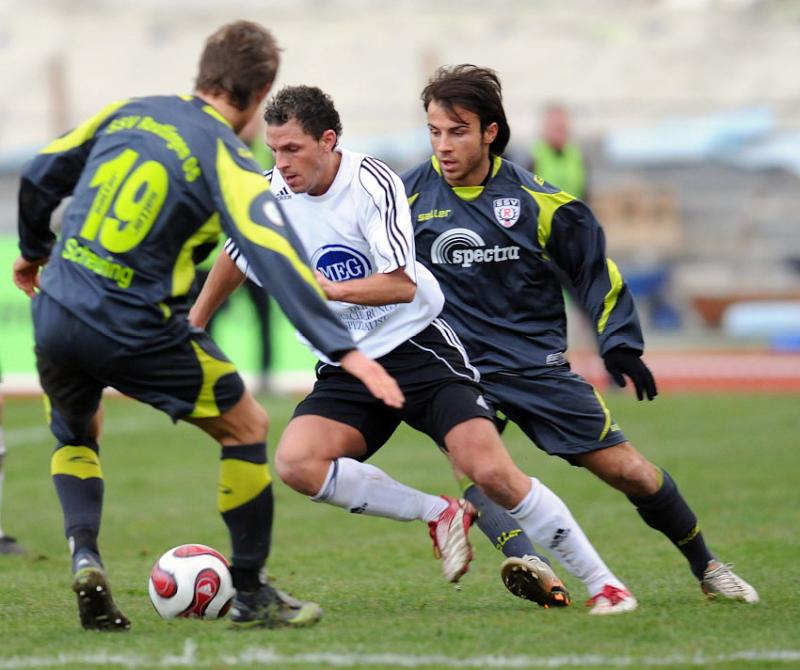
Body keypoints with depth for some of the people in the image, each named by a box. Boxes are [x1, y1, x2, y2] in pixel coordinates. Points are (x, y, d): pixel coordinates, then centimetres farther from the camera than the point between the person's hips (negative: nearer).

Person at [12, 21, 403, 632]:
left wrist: (34, 251, 34)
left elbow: (39, 177, 15)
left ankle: (84, 555, 6)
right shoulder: (228, 162, -9)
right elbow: (277, 259, -19)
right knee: (247, 429, 14)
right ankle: (251, 594, 17)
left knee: (74, 431, 32)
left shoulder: (125, 114, 7)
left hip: (56, 319, 5)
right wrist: (345, 351, -23)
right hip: (138, 332, -5)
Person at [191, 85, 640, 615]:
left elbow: (402, 285, -22)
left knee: (491, 471, -19)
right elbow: (234, 258, 21)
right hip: (345, 370, 5)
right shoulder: (270, 195, 0)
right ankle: (438, 514, -6)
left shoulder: (373, 183, -15)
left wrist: (329, 290, -36)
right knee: (296, 462, -23)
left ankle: (602, 582, -3)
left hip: (417, 347, -5)